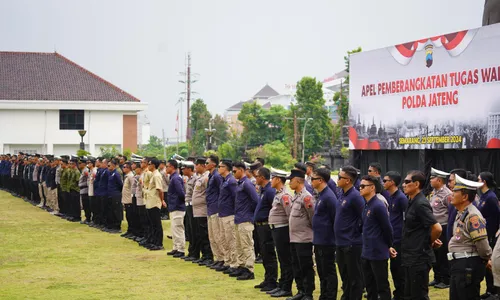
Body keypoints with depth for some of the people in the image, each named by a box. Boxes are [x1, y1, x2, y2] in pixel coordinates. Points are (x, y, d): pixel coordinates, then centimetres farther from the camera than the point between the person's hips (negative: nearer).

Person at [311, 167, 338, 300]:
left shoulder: (329, 197, -18)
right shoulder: (321, 195, 12)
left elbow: (336, 218, -18)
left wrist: (334, 236, -13)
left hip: (326, 242, -10)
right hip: (319, 241, 10)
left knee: (329, 272, -2)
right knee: (322, 272, 15)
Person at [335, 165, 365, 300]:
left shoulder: (355, 196, -18)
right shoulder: (343, 194, 9)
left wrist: (355, 231, -11)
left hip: (351, 243, -9)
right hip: (341, 242, 9)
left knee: (354, 277, 0)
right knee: (344, 275, 18)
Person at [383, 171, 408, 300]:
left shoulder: (401, 198, -15)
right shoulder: (390, 197, 11)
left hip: (399, 239, -9)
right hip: (392, 238, 9)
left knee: (399, 270, -2)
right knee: (394, 268, 14)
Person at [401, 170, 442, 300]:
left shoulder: (420, 204, -18)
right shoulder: (412, 202, 11)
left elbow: (437, 228, -25)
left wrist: (430, 242, -8)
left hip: (419, 259, -10)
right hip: (410, 258, 10)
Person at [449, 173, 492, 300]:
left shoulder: (472, 216, -20)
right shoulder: (461, 214, 13)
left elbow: (482, 245, -22)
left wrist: (486, 259, -5)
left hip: (469, 267, -10)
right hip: (459, 265, 10)